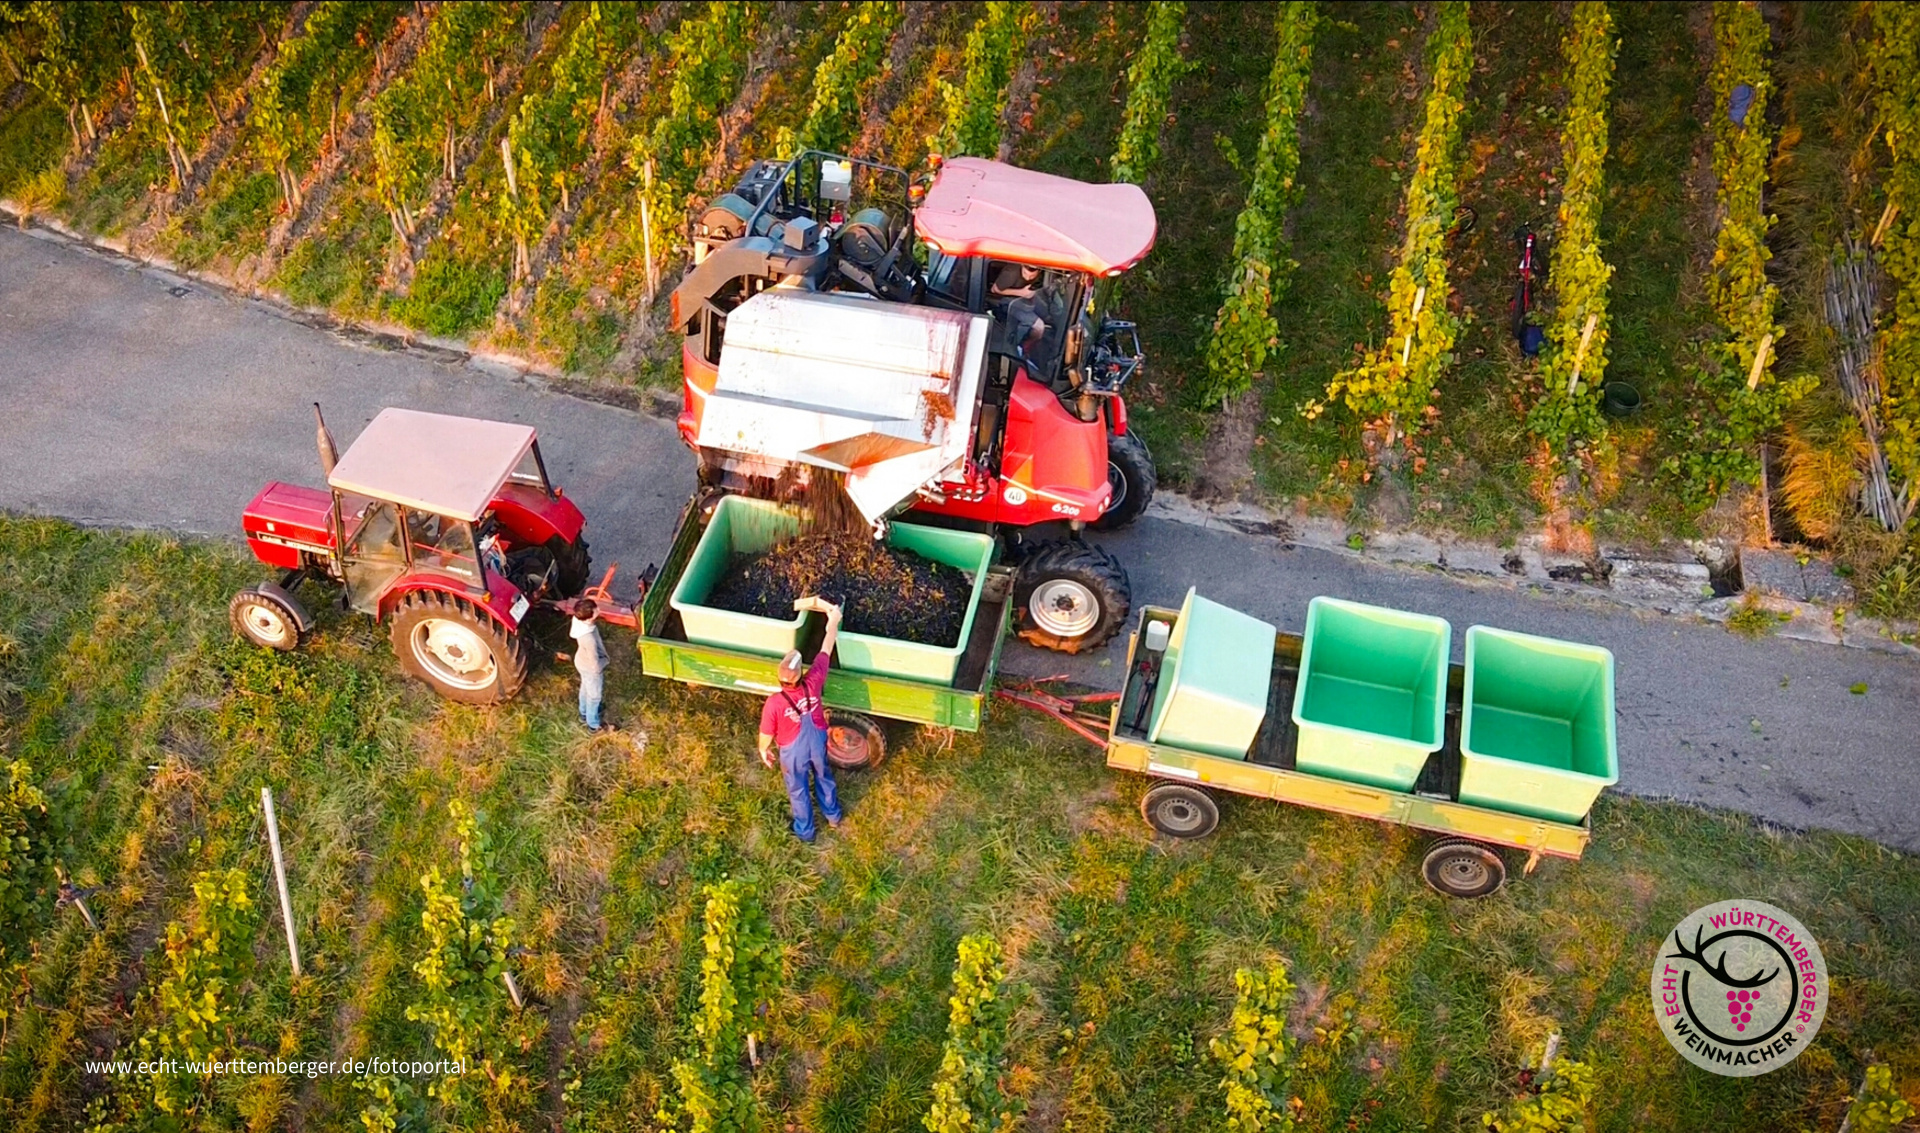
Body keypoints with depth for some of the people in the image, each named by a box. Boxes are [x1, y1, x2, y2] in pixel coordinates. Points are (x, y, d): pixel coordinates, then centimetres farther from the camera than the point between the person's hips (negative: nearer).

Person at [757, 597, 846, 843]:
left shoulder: (774, 703, -36)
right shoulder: (813, 683, -31)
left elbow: (767, 734, -19)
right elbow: (826, 650, -17)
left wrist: (763, 750, 4)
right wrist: (834, 620, -3)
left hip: (793, 752, -2)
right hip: (818, 744, 2)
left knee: (798, 790, 24)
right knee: (824, 777, 31)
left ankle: (805, 831, 46)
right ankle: (833, 816, 55)